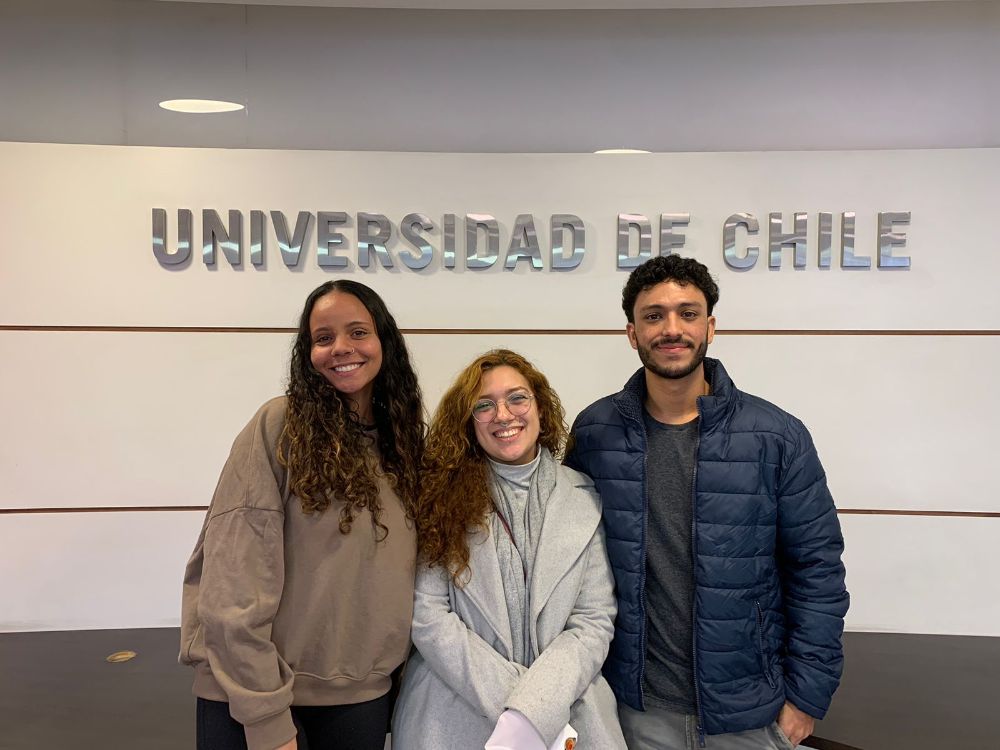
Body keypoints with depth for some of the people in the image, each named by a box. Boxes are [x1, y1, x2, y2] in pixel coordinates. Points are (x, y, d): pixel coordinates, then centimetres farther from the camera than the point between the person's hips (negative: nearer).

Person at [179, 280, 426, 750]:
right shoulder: (279, 425, -11)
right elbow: (235, 584, -15)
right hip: (253, 696, -4)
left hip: (361, 696, 5)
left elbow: (405, 577, 10)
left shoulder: (406, 439, 4)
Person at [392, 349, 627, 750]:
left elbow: (593, 624, -6)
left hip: (563, 714, 1)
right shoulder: (443, 494, -4)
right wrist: (512, 698, -18)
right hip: (454, 718, 0)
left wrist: (529, 716, -19)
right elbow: (426, 615, -10)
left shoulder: (585, 500, -1)